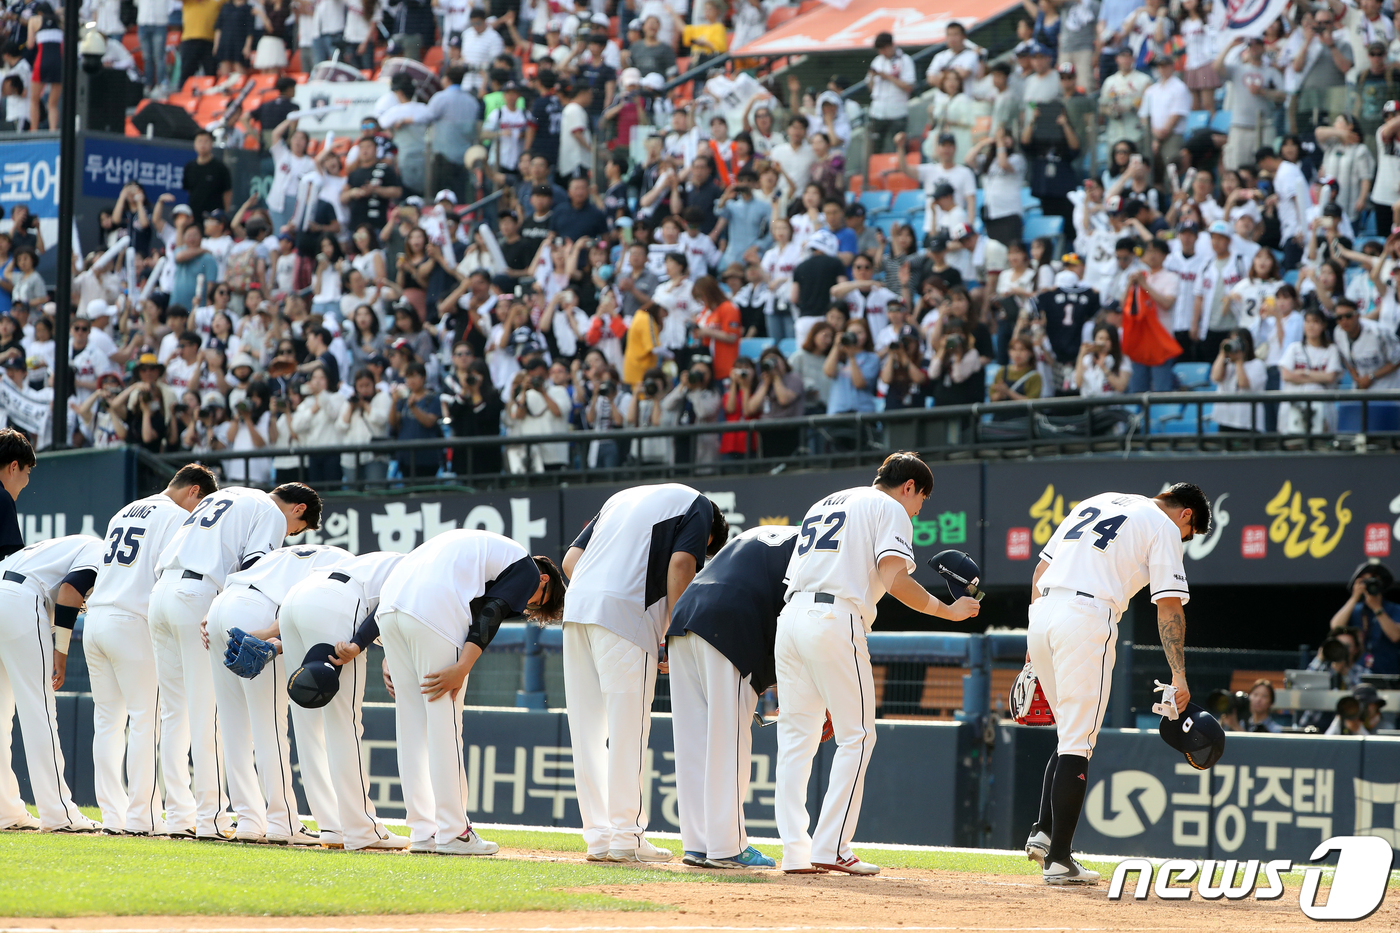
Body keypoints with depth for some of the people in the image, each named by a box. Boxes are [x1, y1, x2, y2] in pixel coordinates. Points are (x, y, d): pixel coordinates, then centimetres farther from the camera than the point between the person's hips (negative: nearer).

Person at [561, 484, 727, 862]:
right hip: (625, 612, -7)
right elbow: (681, 563, -7)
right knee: (627, 730, -2)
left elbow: (571, 559, 21)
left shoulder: (622, 498, 30)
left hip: (576, 604, 7)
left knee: (588, 729, 9)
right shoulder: (697, 506, 11)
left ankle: (598, 836, 12)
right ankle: (625, 837, -2)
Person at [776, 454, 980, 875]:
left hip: (790, 617, 7)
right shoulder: (890, 509, 6)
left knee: (797, 736, 9)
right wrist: (948, 610, 1)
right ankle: (831, 848, -7)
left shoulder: (822, 505, 29)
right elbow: (894, 579, -11)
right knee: (856, 736, 0)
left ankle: (795, 851, 4)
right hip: (835, 622, -7)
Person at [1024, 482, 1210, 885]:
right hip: (1087, 619, -7)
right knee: (1078, 743, -4)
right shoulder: (1164, 528, 6)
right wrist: (1178, 675, -7)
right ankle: (1058, 859, -7)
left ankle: (1043, 832, 9)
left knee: (1073, 735, 20)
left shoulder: (1096, 502, 26)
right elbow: (1169, 606, -4)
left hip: (1041, 613, 7)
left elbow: (1041, 569, 23)